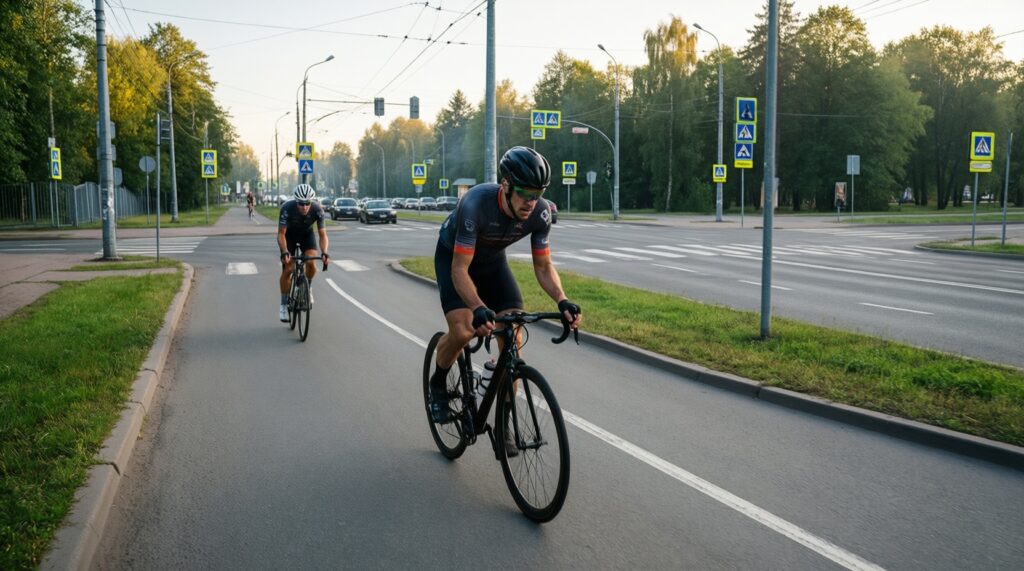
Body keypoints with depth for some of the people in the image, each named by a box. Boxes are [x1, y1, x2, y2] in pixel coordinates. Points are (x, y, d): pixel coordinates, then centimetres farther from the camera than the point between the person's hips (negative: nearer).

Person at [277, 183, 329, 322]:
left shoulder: (317, 210, -31)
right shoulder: (287, 208, -35)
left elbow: (322, 234, -27)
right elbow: (281, 233, -31)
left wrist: (324, 253, -44)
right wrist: (284, 252, -47)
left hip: (307, 234, 1)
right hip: (289, 234, -1)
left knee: (311, 262, -23)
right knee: (287, 269, -9)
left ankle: (308, 287, 7)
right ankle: (284, 305, 5)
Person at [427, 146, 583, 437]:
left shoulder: (540, 212, -25)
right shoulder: (476, 203, -39)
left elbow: (543, 266, -14)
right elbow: (460, 270, -36)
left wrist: (562, 301, -33)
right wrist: (479, 309, -52)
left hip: (493, 260, 4)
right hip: (453, 257, -4)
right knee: (462, 331, -24)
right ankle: (438, 383, 9)